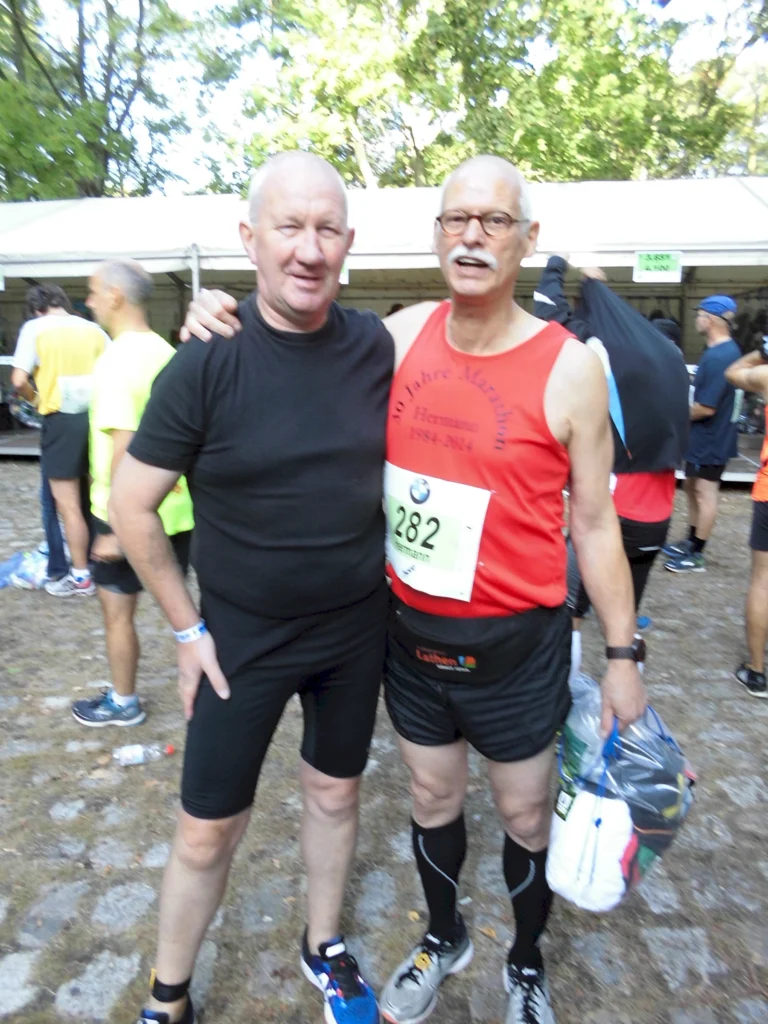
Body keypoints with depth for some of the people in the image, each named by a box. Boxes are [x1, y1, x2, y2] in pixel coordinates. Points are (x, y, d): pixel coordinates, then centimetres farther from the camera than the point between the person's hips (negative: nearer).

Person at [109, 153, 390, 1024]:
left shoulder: (376, 347, -7)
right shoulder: (205, 364, -16)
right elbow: (130, 507, -9)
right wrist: (187, 628, -7)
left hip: (357, 627, 3)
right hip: (242, 635, -3)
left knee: (334, 791, 21)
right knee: (207, 828, 11)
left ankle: (322, 949, 48)